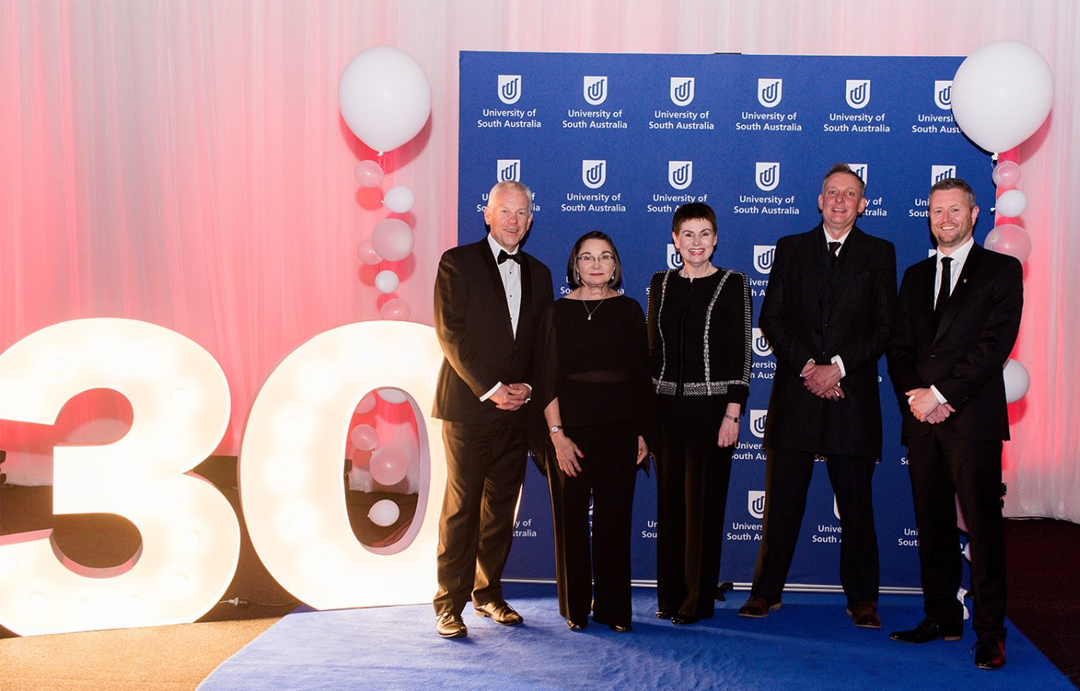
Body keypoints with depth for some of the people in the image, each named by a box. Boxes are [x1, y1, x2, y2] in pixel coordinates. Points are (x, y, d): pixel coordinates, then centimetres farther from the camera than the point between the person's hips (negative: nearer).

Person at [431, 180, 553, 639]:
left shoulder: (538, 273, 15)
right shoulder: (457, 262, -1)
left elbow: (542, 342, 13)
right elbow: (450, 333, -8)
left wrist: (526, 387, -4)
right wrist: (490, 389, -13)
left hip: (516, 407, 5)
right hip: (468, 405, -5)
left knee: (501, 506, 9)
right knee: (461, 506, -3)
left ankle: (488, 592, 21)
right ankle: (449, 604, 5)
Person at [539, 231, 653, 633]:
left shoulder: (629, 310, 7)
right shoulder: (559, 311, 3)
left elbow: (642, 374, 8)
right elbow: (549, 377, -2)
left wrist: (642, 432, 3)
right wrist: (557, 434, -10)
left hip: (619, 428, 1)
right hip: (570, 426, -1)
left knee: (614, 517, 3)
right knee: (571, 518, 4)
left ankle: (613, 607, 14)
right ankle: (575, 608, 15)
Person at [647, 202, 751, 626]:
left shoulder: (732, 284, -1)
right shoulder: (661, 284, 10)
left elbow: (741, 352, -5)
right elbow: (653, 348, 12)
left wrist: (733, 412, -12)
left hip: (711, 406, -4)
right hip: (666, 406, 4)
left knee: (704, 501, 1)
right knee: (669, 499, 8)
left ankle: (698, 601, 11)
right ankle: (670, 595, 19)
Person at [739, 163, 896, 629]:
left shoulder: (879, 253, 8)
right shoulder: (791, 249, 11)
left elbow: (884, 326, 1)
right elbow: (771, 319, 4)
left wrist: (837, 366, -11)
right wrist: (806, 366, -9)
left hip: (853, 396, -1)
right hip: (795, 394, 1)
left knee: (856, 506, 5)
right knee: (782, 500, 5)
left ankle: (861, 598, 16)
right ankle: (767, 591, 15)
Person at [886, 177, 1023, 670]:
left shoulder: (1002, 271, 3)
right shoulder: (915, 276, 18)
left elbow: (995, 344, -8)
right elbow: (898, 346, 13)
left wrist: (941, 393, -13)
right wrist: (914, 397, -4)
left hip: (973, 417, -5)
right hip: (922, 416, 5)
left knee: (982, 526, -4)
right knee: (932, 524, 8)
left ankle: (990, 632, 3)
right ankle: (942, 618, 18)